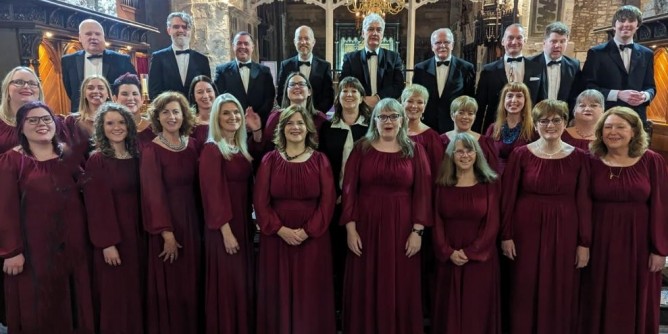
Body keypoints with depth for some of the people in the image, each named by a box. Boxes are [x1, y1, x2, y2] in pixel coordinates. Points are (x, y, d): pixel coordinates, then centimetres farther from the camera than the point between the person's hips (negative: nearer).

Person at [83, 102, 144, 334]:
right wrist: (107, 243, -16)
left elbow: (140, 197, 8)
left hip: (136, 233, 5)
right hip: (111, 238, -5)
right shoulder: (96, 160, -9)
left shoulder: (136, 157, 7)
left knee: (137, 293, 13)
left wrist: (144, 233, 2)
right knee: (116, 297, 5)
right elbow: (97, 205, -12)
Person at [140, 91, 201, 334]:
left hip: (191, 219, 5)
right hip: (165, 221, -5)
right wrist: (167, 232, -17)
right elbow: (154, 194, -14)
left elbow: (196, 186, 8)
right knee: (169, 287, 4)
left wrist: (199, 220, 2)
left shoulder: (192, 146, 5)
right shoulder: (151, 151, -11)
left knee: (191, 282, 14)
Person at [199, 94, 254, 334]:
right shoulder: (211, 150, -11)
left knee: (243, 282, 14)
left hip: (243, 224, 8)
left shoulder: (242, 149, 12)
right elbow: (213, 193, -17)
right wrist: (226, 230, -19)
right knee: (227, 285, 0)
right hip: (224, 228, -7)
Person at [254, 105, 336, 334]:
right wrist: (280, 229, -13)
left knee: (310, 294, 7)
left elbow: (328, 201, -3)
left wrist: (308, 231, -13)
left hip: (313, 239, 0)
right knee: (279, 293, 8)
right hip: (276, 238, 0)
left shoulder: (320, 160, 3)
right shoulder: (270, 160, 3)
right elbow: (260, 201, -2)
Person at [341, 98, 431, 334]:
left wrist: (417, 231, -8)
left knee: (400, 290, 7)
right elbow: (349, 189, 0)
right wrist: (350, 228, -7)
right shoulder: (361, 148, 4)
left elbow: (423, 193, 0)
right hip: (366, 227, 0)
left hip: (401, 229, 0)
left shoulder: (415, 150, 4)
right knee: (365, 290, 7)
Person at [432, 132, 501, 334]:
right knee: (449, 311, 9)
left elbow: (492, 224, -6)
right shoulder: (442, 185, 5)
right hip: (448, 259, 1)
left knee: (477, 311, 6)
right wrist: (448, 252, -12)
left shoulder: (490, 184, 0)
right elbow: (437, 222, 0)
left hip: (480, 259, -1)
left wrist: (470, 252, -13)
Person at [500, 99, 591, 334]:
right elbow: (508, 197, -2)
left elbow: (584, 202, 1)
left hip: (564, 232, 1)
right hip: (527, 230, -1)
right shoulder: (521, 154, -3)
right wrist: (506, 235, -5)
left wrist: (584, 243, -1)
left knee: (561, 294, 10)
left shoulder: (579, 157, 1)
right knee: (526, 292, 8)